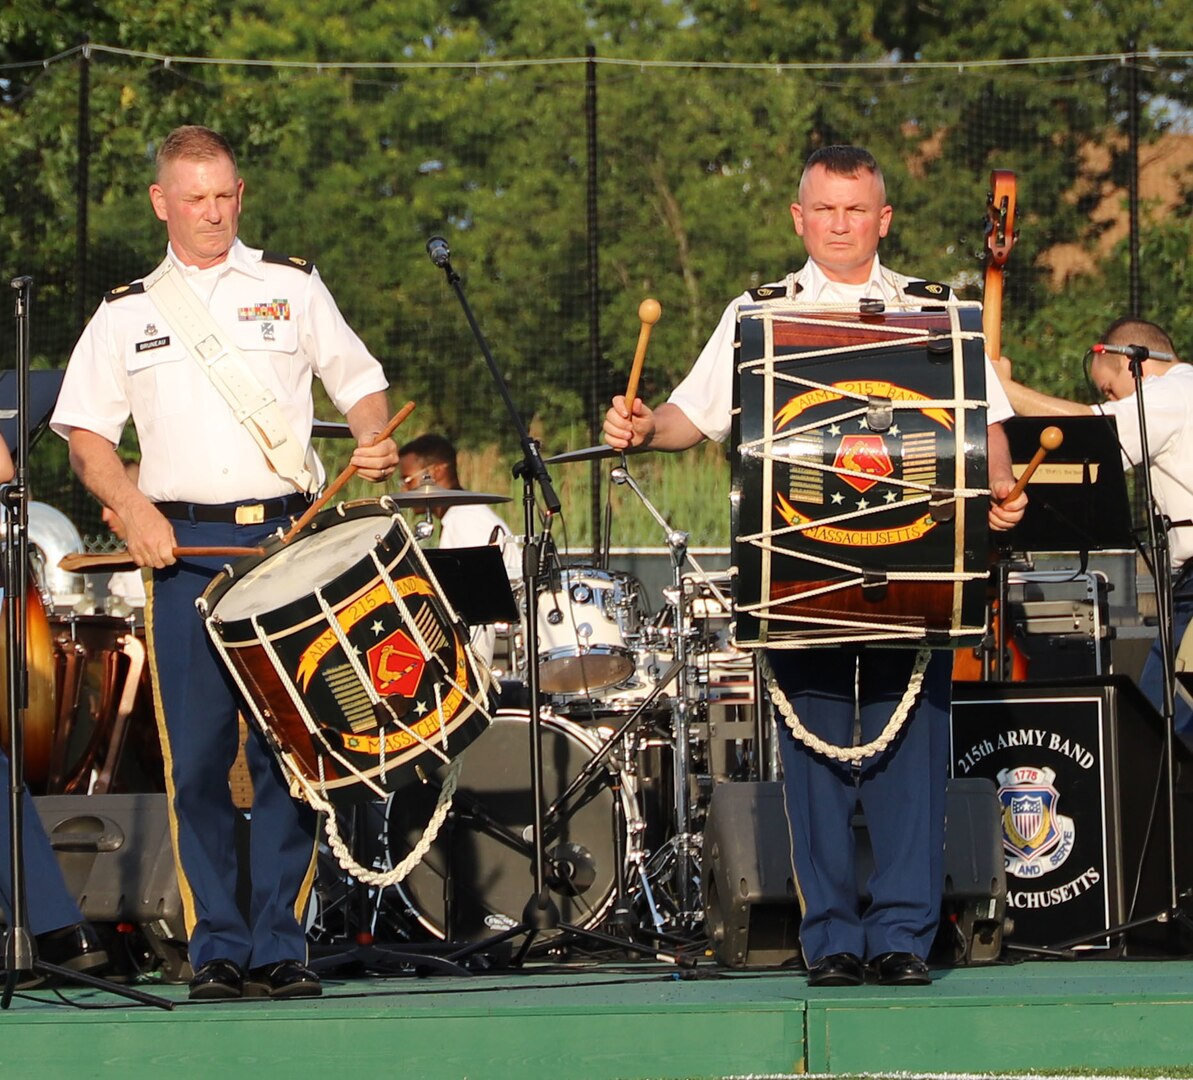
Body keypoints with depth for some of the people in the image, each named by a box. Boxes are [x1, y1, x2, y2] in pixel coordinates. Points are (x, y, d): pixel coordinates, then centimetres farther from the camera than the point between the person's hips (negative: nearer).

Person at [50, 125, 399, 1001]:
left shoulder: (292, 288, 12)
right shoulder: (128, 313, 13)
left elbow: (361, 384, 14)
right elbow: (86, 434, 11)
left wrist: (374, 443, -7)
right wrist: (132, 506, -6)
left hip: (288, 536, -1)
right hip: (183, 547, 1)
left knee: (290, 748, -5)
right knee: (197, 756, -4)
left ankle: (283, 945, 0)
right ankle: (218, 949, 2)